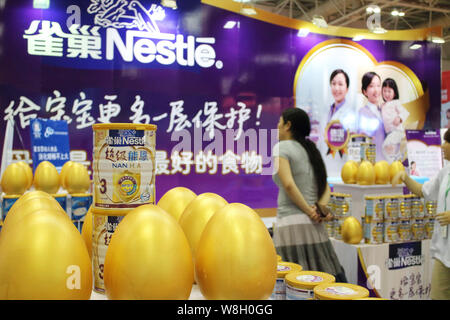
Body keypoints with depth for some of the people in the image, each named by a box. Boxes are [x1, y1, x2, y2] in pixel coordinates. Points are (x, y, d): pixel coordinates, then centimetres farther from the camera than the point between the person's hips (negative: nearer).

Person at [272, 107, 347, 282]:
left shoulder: (282, 147, -3)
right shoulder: (310, 150, 19)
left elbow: (288, 184, -17)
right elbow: (326, 188, 12)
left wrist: (309, 211, -10)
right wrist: (321, 208, -4)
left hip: (290, 224, -7)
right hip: (314, 226, 7)